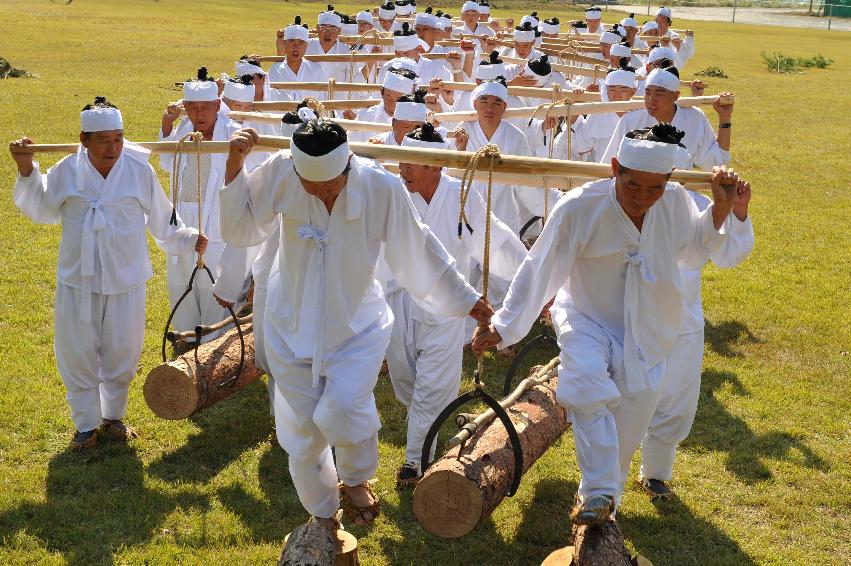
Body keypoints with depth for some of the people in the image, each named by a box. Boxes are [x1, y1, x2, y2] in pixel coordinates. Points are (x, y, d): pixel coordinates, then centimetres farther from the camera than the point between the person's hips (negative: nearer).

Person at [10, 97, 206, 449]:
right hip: (78, 280, 1)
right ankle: (86, 424, 26)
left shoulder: (139, 170, -9)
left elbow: (160, 218, 6)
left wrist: (188, 240, 13)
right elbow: (43, 209, 8)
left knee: (121, 354, 13)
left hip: (125, 280, -1)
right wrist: (27, 171, -4)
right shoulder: (67, 171, -7)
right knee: (77, 355, 9)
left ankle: (113, 417, 35)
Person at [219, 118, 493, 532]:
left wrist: (467, 300, 0)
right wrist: (234, 166, -20)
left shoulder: (382, 188, -22)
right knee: (303, 430, 10)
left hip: (357, 325, -2)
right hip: (293, 325, 2)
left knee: (342, 409, -25)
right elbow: (239, 230, -7)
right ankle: (322, 516, 40)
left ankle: (355, 479, 10)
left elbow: (418, 254, -9)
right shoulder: (281, 175, -20)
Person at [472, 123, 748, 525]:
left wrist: (721, 208, -8)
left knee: (629, 422, 10)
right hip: (587, 321, -3)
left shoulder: (676, 202, -12)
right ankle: (599, 492, -25)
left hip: (646, 333, 4)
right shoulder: (579, 207, -24)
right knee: (587, 382, -33)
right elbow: (539, 270, -16)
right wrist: (503, 325, -12)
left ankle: (604, 492, 35)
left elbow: (693, 249, 8)